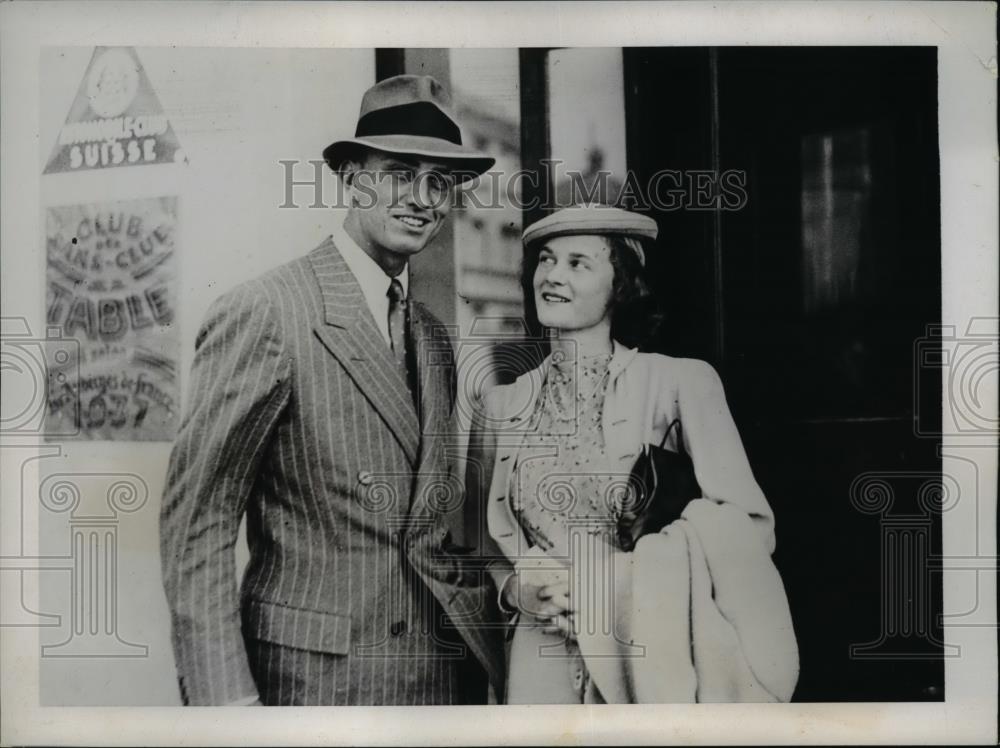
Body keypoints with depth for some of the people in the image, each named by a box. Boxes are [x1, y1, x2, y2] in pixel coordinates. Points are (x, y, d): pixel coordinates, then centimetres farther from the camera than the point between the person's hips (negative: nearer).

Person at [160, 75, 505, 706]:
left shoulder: (433, 337, 8)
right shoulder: (262, 313, -12)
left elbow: (433, 521, 12)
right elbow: (196, 519, -13)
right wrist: (225, 696, -16)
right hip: (314, 676, -6)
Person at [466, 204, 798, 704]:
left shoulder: (681, 383, -8)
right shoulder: (500, 406, 2)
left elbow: (747, 524, -12)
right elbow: (479, 549, 10)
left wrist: (613, 580, -18)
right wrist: (515, 591, -10)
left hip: (657, 662, -2)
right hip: (542, 668, 3)